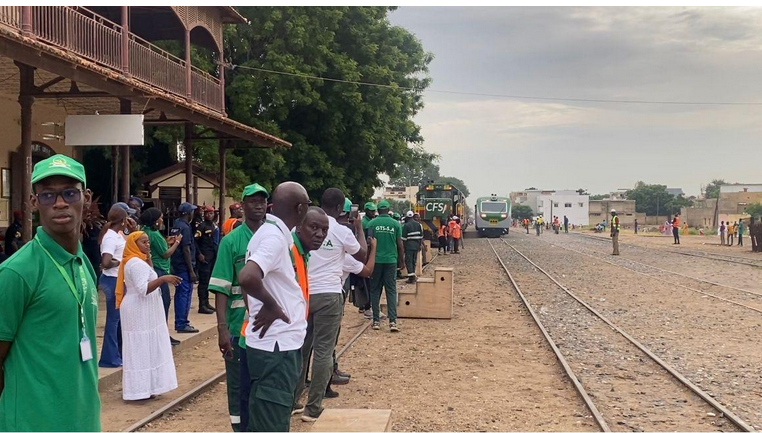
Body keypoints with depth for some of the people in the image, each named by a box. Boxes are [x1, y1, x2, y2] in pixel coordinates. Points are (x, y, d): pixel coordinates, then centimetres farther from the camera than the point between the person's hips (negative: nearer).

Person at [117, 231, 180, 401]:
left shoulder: (136, 261, 13)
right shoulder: (136, 263, -19)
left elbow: (147, 277, 18)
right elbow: (143, 289, -26)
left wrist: (148, 258, 10)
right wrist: (163, 279, -31)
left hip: (141, 311, 10)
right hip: (140, 312, -10)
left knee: (143, 348, 13)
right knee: (143, 348, -5)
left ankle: (141, 387, 19)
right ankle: (141, 389, -1)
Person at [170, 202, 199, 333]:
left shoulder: (175, 226, 12)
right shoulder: (185, 227, -15)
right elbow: (186, 250, -19)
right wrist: (191, 271, -18)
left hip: (176, 265, 9)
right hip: (184, 266, -9)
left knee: (179, 294, 14)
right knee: (185, 294, -5)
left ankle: (179, 322, 20)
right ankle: (182, 324, -2)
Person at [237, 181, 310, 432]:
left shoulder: (273, 232, 11)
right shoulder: (275, 236, -19)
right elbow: (247, 277, -36)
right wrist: (271, 305, -21)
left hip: (278, 342, 10)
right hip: (277, 345, -10)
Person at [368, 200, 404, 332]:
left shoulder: (372, 223, -2)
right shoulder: (395, 224, 2)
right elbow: (400, 245, 4)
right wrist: (400, 261, 16)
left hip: (376, 260, 0)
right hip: (391, 260, 1)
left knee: (375, 290, 9)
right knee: (391, 291, 4)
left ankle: (376, 321, 8)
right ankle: (392, 321, -5)